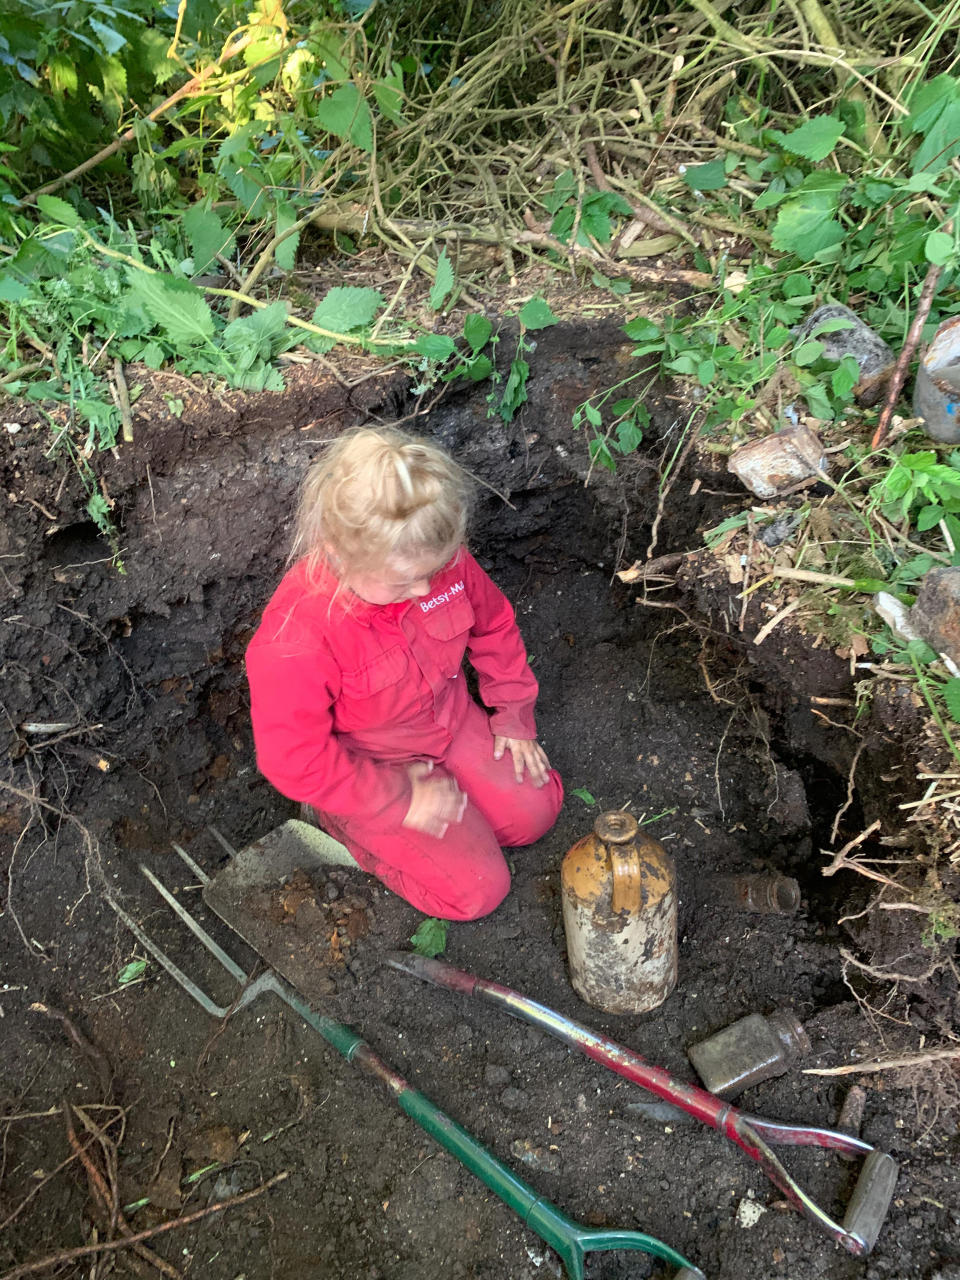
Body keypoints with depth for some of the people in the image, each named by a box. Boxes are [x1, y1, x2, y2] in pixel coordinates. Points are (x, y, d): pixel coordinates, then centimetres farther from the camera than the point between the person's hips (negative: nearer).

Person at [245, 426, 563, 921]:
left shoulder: (440, 559, -22)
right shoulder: (293, 642, -39)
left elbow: (493, 624, 0)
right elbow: (294, 762, -28)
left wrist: (514, 713, 2)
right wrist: (400, 799, -21)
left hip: (450, 721, 6)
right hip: (368, 768, -5)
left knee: (535, 811, 6)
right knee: (478, 889, -5)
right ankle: (342, 821, 10)